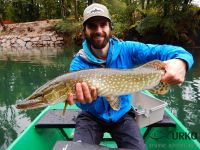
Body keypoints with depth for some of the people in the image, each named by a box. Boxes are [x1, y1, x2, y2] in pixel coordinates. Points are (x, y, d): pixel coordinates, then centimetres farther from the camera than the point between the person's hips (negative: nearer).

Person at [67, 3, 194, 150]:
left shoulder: (127, 50, -13)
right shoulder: (78, 64, -17)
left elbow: (162, 51, -16)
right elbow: (92, 108, -24)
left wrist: (181, 60, -40)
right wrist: (88, 99, -49)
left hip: (122, 115, 1)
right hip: (92, 117, 0)